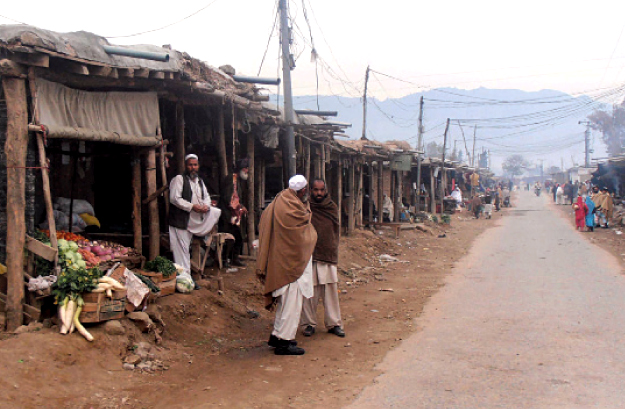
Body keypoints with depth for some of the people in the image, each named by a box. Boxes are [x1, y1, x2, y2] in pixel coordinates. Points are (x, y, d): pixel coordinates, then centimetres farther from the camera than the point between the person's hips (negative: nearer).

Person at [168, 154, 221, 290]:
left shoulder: (200, 181, 17)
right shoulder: (179, 179, -7)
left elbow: (206, 196, 21)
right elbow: (174, 198, -16)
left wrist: (206, 205, -3)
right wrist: (192, 206, -20)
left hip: (197, 220, 7)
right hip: (181, 220, -7)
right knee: (182, 248, -4)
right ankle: (183, 277, 3)